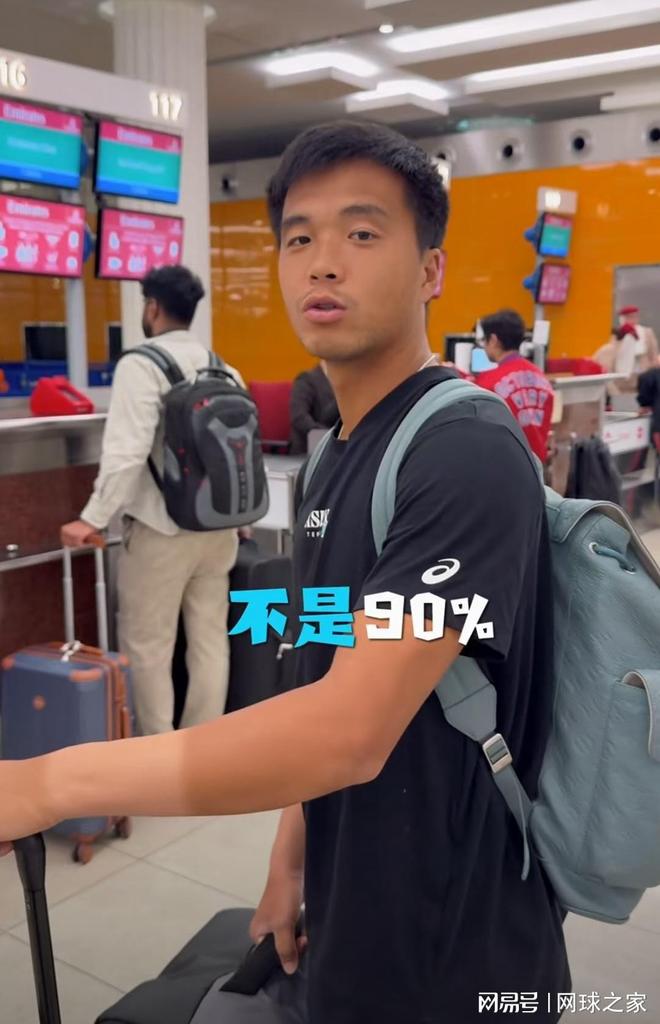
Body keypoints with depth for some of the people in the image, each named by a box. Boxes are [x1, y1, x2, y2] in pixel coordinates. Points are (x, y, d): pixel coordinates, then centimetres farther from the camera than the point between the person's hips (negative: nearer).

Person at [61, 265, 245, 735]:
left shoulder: (141, 365, -11)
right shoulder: (223, 368, 8)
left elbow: (127, 450, -21)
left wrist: (94, 518, -17)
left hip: (161, 530, -6)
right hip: (219, 527, 7)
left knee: (147, 649, 6)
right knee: (211, 641, 11)